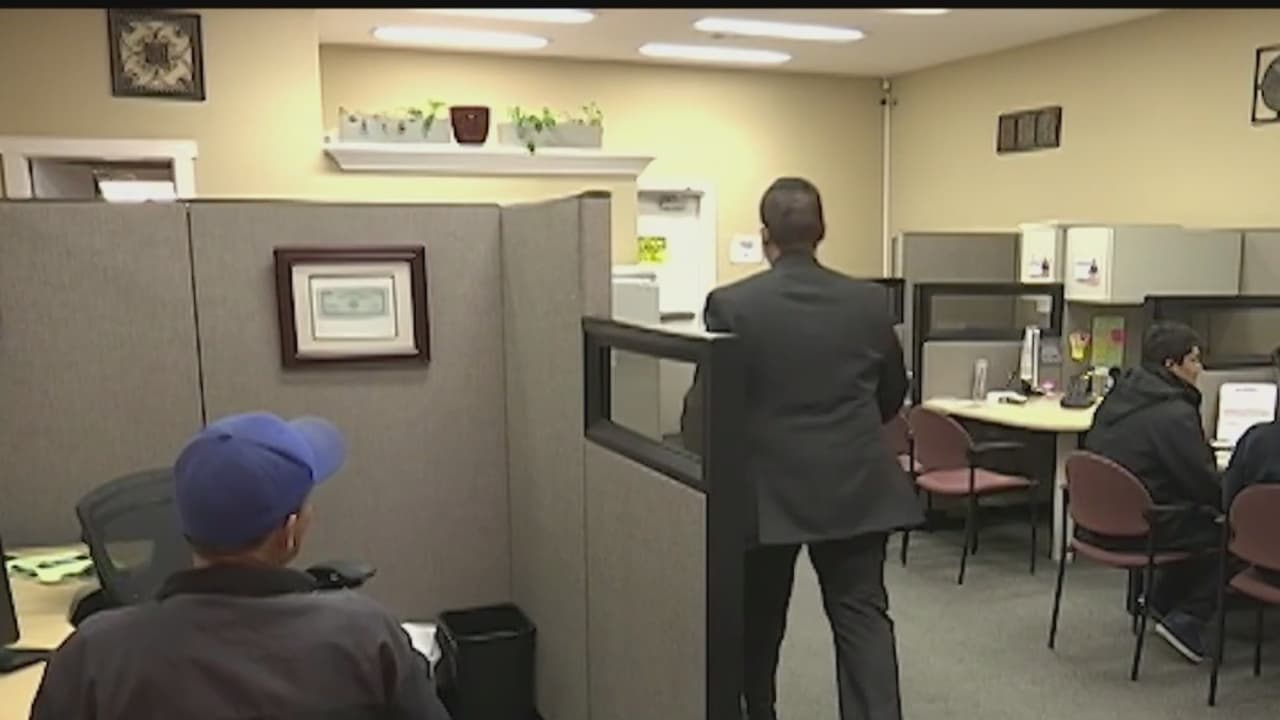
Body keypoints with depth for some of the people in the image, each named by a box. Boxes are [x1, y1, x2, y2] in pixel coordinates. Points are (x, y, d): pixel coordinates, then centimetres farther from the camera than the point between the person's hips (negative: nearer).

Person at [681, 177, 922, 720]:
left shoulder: (731, 305, -11)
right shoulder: (870, 302, -1)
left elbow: (703, 403, -7)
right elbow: (892, 396, 11)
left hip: (768, 487, -1)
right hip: (856, 488, 2)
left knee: (758, 620, 17)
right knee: (863, 615, 8)